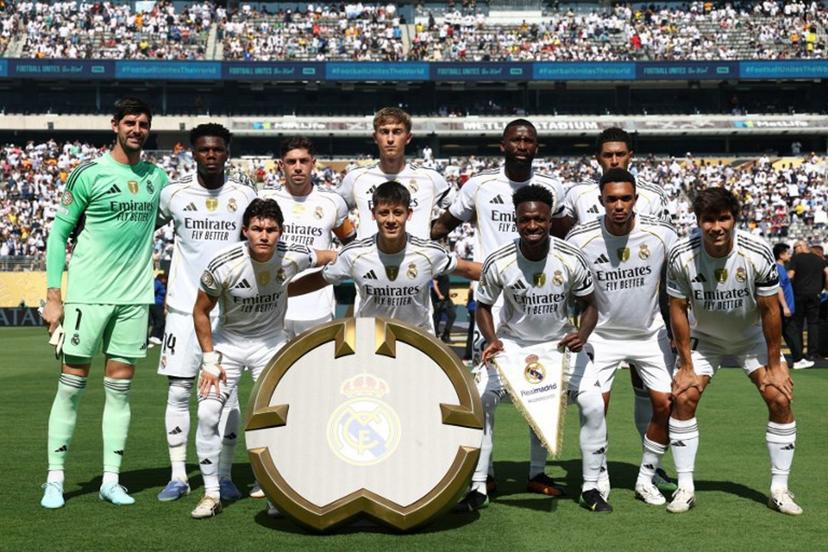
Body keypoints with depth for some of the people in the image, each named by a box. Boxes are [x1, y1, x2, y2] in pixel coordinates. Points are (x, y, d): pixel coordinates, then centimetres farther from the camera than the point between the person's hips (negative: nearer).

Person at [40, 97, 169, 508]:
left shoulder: (157, 178, 10)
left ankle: (111, 479, 13)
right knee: (71, 384, 0)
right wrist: (53, 296, -7)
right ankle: (55, 479, 9)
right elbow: (58, 233, -1)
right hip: (87, 294, -4)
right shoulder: (89, 173, -3)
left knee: (120, 388, 6)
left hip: (134, 296, 4)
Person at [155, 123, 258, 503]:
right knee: (178, 390, 1)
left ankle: (224, 475, 13)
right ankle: (178, 476, 11)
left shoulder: (244, 193, 1)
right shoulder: (174, 192, 0)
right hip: (184, 304, 0)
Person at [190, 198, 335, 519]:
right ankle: (211, 494, 3)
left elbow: (330, 257, 3)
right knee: (207, 413, -12)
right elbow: (200, 312, -10)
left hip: (271, 343, 1)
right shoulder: (223, 265, -25)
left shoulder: (293, 257, -20)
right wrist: (210, 359, -10)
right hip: (227, 343, -1)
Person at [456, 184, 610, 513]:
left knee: (593, 404, -14)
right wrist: (491, 340, -21)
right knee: (479, 400, -16)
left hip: (562, 341, 0)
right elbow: (483, 305, -3)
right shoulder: (498, 263, -19)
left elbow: (589, 305, -5)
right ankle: (477, 489, -1)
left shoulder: (570, 260, -18)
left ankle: (591, 488, 6)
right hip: (512, 343, 0)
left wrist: (582, 334, -26)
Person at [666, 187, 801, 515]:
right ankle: (685, 488, -1)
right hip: (703, 336, 0)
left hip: (752, 335, 0)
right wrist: (686, 366, -12)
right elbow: (678, 310, -14)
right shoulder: (682, 256, -26)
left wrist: (774, 364, -11)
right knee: (683, 398, -13)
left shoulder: (757, 254, -27)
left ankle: (779, 489, 3)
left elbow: (770, 310, -16)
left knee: (780, 399, -11)